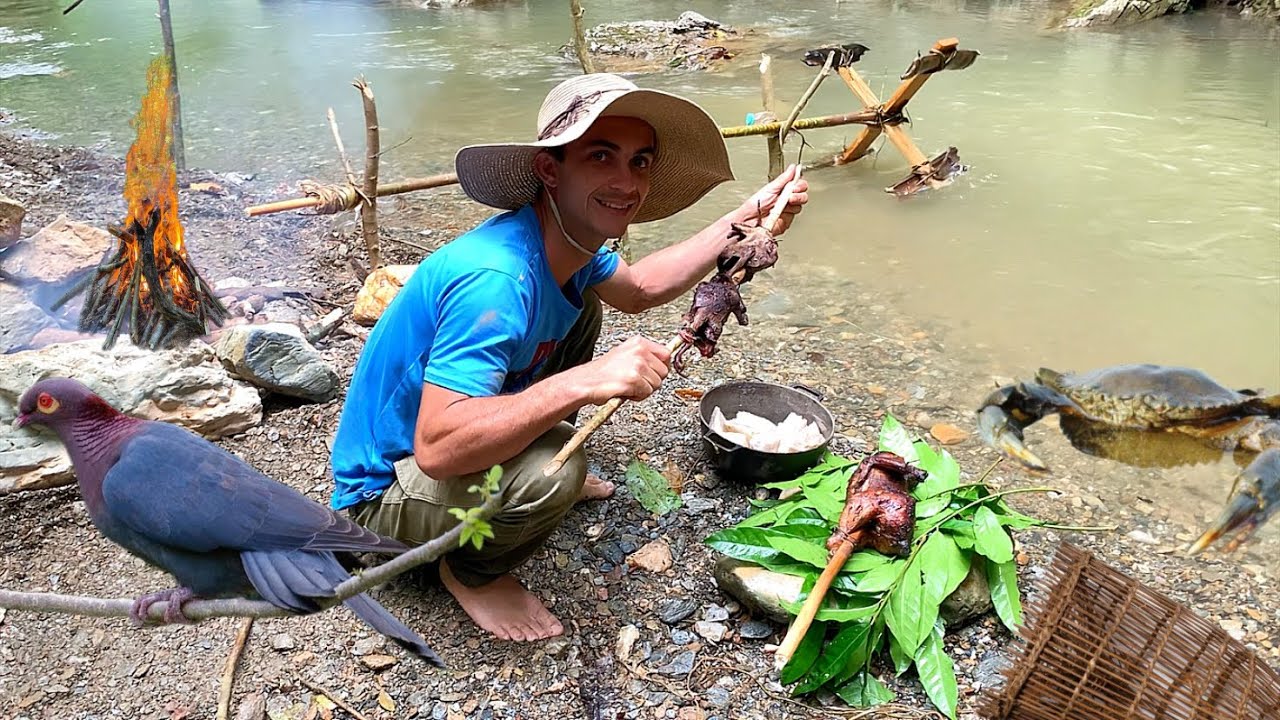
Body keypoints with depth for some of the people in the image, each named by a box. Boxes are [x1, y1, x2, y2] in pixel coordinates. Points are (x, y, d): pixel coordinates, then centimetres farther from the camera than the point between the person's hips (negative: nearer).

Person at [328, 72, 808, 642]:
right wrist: (585, 381, -46)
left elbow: (637, 288, 13)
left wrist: (745, 220, 8)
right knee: (552, 469, -35)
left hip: (459, 432, 9)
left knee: (581, 309, 10)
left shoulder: (567, 236, -8)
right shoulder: (496, 279, -36)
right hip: (382, 493, -8)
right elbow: (437, 448, -41)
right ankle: (469, 572, -2)